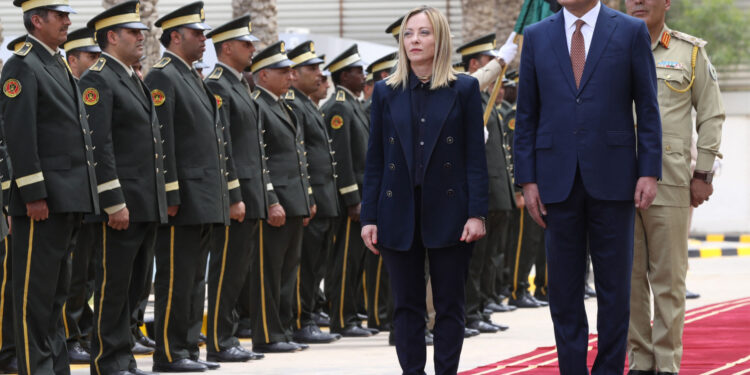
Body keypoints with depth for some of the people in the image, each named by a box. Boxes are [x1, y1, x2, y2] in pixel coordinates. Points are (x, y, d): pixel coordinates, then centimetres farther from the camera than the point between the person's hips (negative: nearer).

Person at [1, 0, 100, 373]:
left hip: (69, 198, 9)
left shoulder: (59, 66, 18)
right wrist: (34, 195, -20)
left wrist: (79, 198, 18)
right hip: (43, 199, -9)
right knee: (35, 289, -4)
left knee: (57, 287, 13)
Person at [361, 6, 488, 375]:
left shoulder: (464, 89, 1)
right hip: (399, 212, 2)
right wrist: (369, 217, 1)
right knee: (407, 305, 4)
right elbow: (375, 159, 7)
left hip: (448, 211, -2)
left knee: (449, 304, 2)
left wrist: (477, 213, -9)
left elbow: (475, 155, -1)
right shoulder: (386, 92, 7)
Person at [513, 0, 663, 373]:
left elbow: (647, 108, 1)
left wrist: (649, 172, -7)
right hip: (557, 180, 2)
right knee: (564, 287, 4)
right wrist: (526, 180, 1)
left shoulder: (631, 31, 1)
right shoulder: (536, 36, 7)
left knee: (614, 286, 2)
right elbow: (526, 115, 8)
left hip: (612, 177, -2)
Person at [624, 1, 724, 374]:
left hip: (670, 185, -2)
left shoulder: (691, 53, 5)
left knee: (669, 278, -2)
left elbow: (711, 116, 5)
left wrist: (703, 174, -1)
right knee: (629, 277, 4)